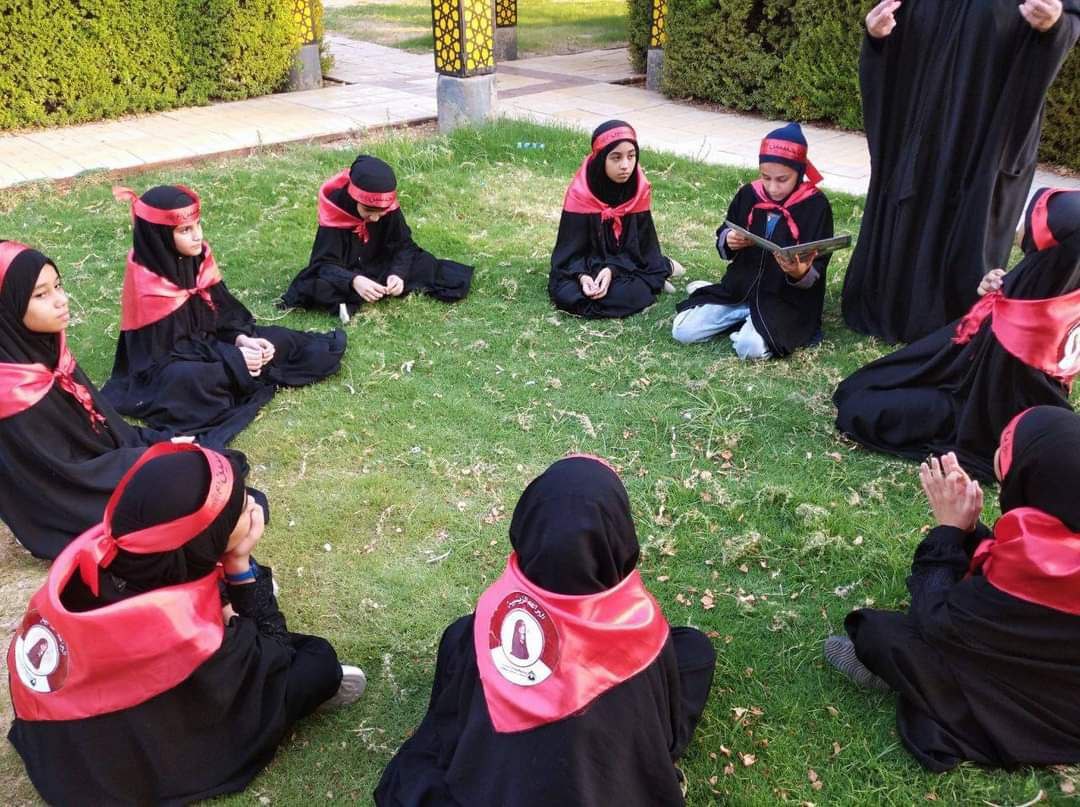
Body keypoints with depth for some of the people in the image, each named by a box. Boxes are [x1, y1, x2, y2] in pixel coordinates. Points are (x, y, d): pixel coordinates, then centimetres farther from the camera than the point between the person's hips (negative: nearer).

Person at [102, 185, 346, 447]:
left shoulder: (198, 256, -7)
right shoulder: (148, 286, -26)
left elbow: (222, 309, 0)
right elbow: (168, 349, -25)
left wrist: (242, 339, -19)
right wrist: (233, 358, -28)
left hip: (208, 340, 6)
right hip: (168, 364, -6)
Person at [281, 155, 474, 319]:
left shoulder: (389, 208, -18)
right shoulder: (334, 213, -27)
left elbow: (403, 246, -14)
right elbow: (326, 264, -29)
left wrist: (398, 273, -36)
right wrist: (354, 281, -49)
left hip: (380, 267, 4)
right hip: (346, 275, -4)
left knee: (424, 264, -18)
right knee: (319, 287, -34)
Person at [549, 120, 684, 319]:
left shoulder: (640, 190, -9)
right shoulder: (581, 193, -17)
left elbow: (637, 245, -8)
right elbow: (571, 248, -13)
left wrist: (612, 270, -27)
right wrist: (582, 276, -34)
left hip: (626, 263, 0)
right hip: (586, 265, 1)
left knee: (628, 294, -33)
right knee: (566, 294, -30)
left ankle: (661, 269, 2)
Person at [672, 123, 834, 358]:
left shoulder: (816, 205, -10)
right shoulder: (749, 194, 1)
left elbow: (816, 272, -11)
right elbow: (724, 236, 13)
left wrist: (800, 273, -34)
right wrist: (728, 241, -11)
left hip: (786, 299, -5)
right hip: (741, 288, 5)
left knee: (751, 348, -31)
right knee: (682, 330, -8)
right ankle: (745, 316, 11)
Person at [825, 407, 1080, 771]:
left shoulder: (1036, 555, -35)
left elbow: (938, 621, -22)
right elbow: (998, 572, 5)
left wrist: (949, 528, -15)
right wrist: (966, 527, -9)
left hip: (1038, 716, -8)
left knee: (876, 632, -13)